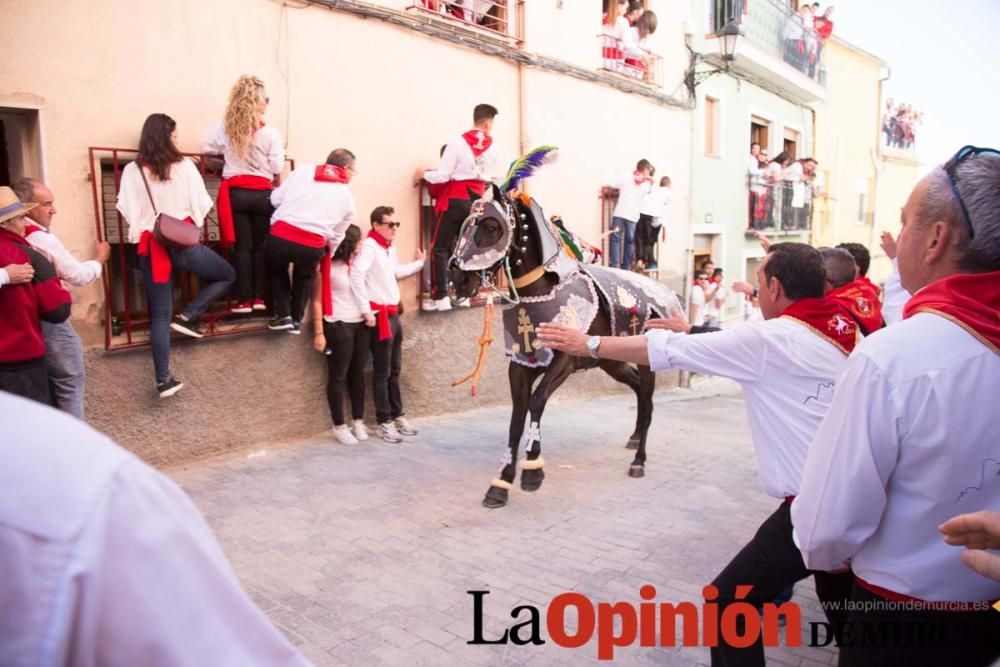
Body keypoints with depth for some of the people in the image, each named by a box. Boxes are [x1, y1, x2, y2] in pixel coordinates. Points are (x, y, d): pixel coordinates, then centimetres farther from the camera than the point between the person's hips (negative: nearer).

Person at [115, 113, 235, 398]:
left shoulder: (132, 171, 2)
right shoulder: (185, 166, -2)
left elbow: (128, 210, -2)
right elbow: (201, 204, -2)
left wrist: (142, 232, 14)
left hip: (151, 247, 3)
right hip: (184, 242, -2)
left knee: (160, 316, 8)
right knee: (227, 275, 23)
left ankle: (163, 380, 6)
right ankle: (187, 316, 8)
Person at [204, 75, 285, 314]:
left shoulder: (225, 126, 2)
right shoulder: (270, 131, -4)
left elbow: (208, 148, 9)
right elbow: (277, 167, -4)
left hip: (236, 192, 1)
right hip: (262, 193, -1)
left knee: (242, 246, 4)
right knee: (260, 246, 10)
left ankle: (244, 299, 4)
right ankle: (259, 297, 10)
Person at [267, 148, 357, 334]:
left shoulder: (303, 170, 13)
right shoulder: (347, 196, 14)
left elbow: (276, 198, 11)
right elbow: (336, 235, 17)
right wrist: (327, 255, 32)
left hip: (281, 236, 0)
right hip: (312, 246, 0)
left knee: (277, 269, 32)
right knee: (305, 276, 33)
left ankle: (283, 316, 23)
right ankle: (296, 320, 30)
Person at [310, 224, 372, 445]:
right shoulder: (328, 266, -10)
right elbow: (317, 301, -9)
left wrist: (369, 313, 6)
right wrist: (319, 333, -12)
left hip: (360, 324, 6)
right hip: (338, 326, -6)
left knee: (358, 374, 11)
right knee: (338, 376, 4)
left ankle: (358, 422, 22)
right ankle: (340, 426, 13)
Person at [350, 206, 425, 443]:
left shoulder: (391, 248, 15)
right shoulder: (369, 246, -14)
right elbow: (356, 275, -25)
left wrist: (419, 263, 32)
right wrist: (366, 310, -25)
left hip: (393, 313, 9)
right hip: (380, 315, -9)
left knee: (395, 370, 15)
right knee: (382, 372, -1)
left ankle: (397, 416, 25)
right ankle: (384, 423, 6)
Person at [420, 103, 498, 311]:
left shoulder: (458, 142, -9)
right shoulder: (492, 148, 4)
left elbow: (442, 175, -11)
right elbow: (486, 175, 7)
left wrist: (424, 174, 7)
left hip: (457, 200, -4)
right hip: (477, 202, 4)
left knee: (440, 248, 1)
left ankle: (440, 297, -5)